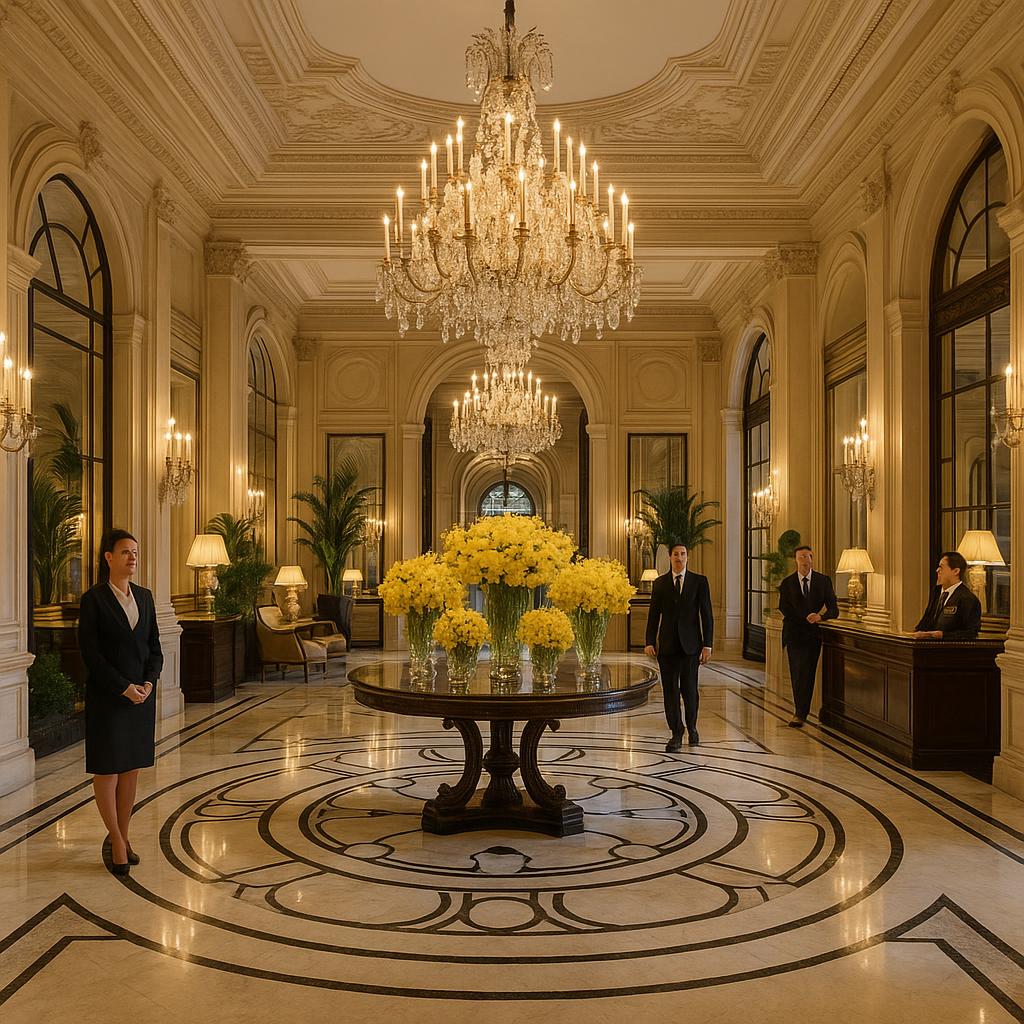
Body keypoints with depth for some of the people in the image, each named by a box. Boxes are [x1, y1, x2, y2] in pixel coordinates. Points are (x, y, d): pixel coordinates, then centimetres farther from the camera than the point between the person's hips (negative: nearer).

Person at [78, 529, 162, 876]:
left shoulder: (144, 596, 8)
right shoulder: (93, 599, -7)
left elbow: (154, 647, 9)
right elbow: (90, 653, -11)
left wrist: (148, 682, -7)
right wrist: (124, 688, -15)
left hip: (142, 694, 5)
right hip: (107, 695, -5)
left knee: (132, 767, 9)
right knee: (107, 768, 2)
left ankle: (123, 836, 20)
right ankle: (115, 839, 15)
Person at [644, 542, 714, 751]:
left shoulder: (699, 581, 3)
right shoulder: (659, 583, 7)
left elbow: (706, 615, 1)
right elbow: (653, 615, 6)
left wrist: (707, 645, -5)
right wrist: (650, 642, -3)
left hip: (690, 644, -1)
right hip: (667, 644, 1)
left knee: (689, 688, -2)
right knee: (670, 689, 1)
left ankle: (692, 727, 24)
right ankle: (676, 734, 11)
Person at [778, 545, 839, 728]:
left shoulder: (824, 581, 4)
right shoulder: (787, 583, 4)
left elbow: (834, 610, -1)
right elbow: (784, 608, -5)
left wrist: (820, 617, -22)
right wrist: (807, 617, -15)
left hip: (813, 634, 0)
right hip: (794, 634, 0)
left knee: (806, 674, -4)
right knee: (797, 675, 1)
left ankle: (800, 714, 1)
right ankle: (801, 711, 15)